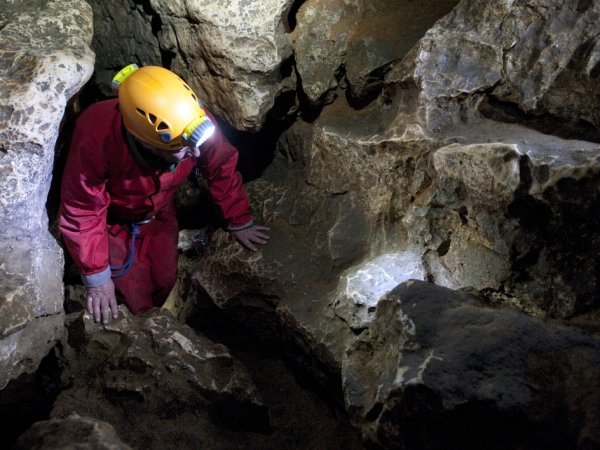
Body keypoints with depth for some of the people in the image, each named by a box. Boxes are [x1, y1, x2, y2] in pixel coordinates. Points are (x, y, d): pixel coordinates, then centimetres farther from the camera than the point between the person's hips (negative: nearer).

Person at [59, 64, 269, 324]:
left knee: (165, 283, 7)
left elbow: (221, 169, -12)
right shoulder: (95, 139, -43)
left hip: (159, 215, 4)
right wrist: (96, 278, -21)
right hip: (112, 221, -3)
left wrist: (240, 223, -1)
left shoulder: (195, 124, -33)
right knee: (135, 301, -6)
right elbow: (81, 213, -30)